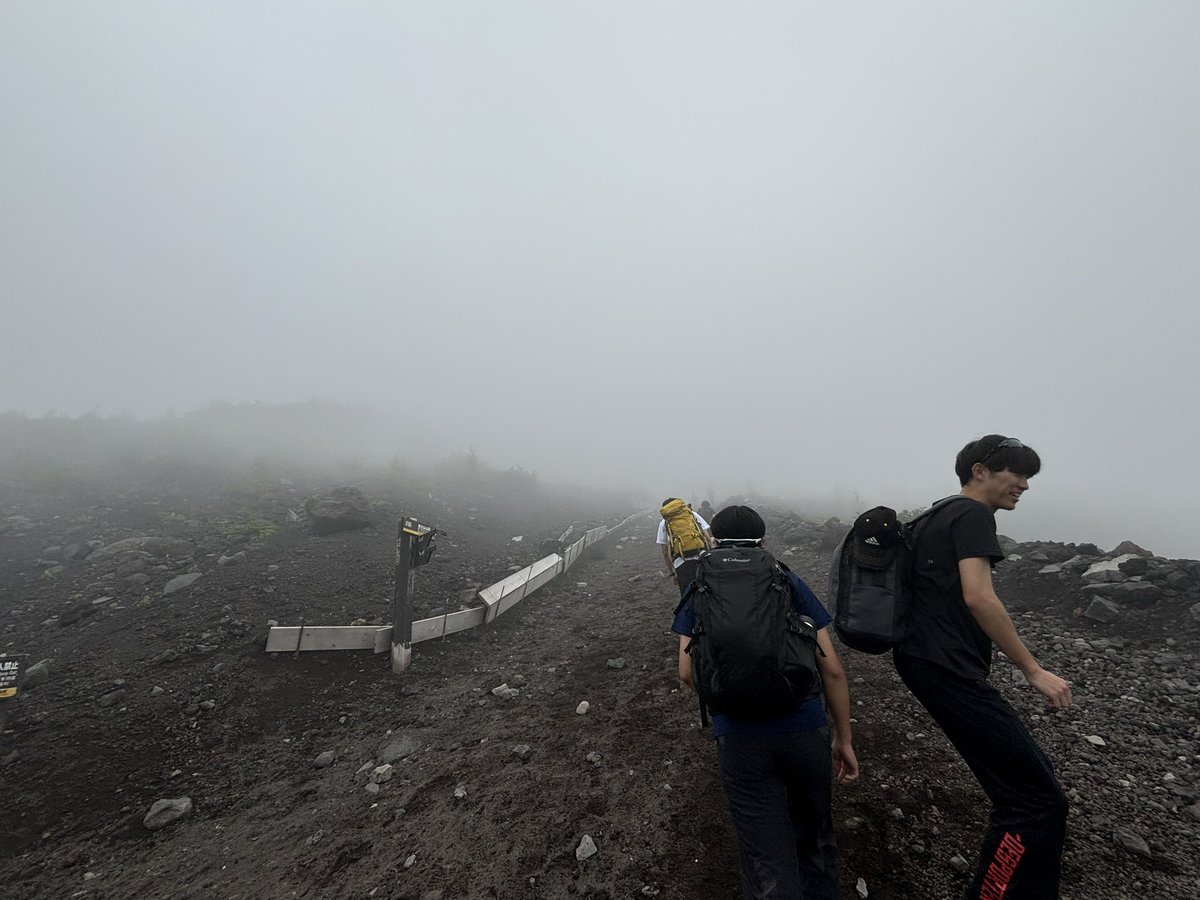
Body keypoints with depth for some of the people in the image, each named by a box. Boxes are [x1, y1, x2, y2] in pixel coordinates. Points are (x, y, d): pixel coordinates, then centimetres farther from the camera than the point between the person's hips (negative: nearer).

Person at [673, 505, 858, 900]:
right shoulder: (791, 583, 6)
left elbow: (688, 672, -1)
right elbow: (832, 669, 3)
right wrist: (844, 739, 14)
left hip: (739, 738, -2)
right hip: (806, 730, 2)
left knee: (768, 866, 12)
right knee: (815, 840, 27)